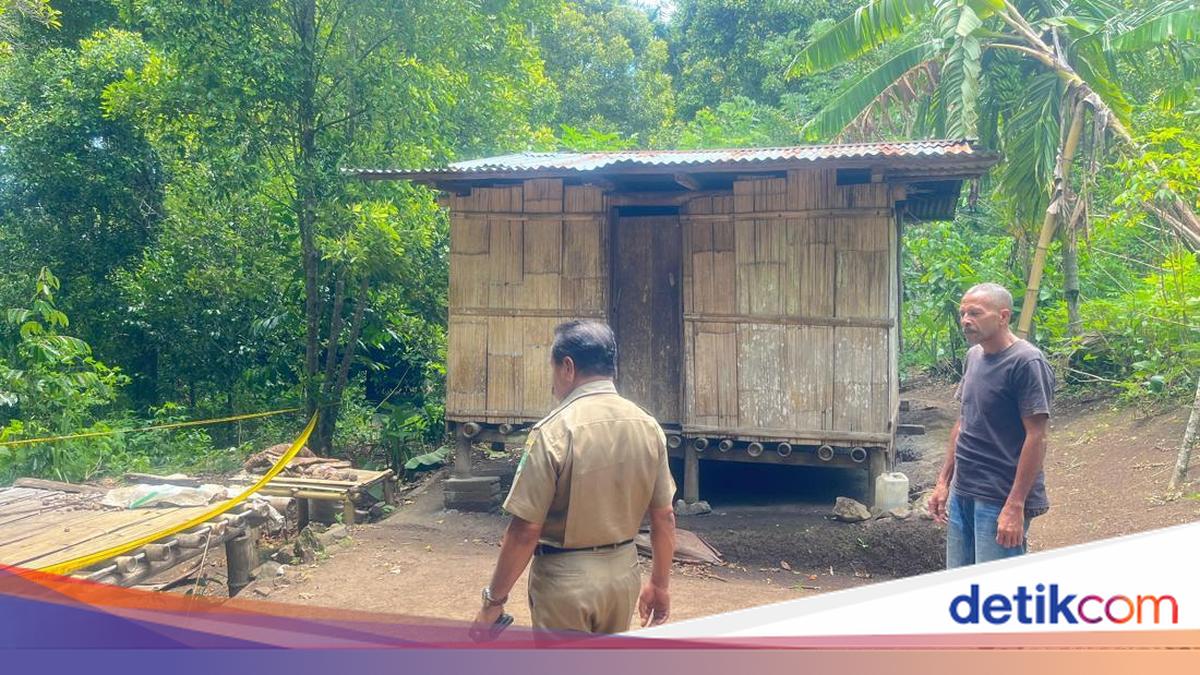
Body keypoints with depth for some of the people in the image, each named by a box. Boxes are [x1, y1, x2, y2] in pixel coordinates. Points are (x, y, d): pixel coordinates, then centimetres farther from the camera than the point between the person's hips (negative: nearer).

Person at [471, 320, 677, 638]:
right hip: (623, 573, 6)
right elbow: (664, 517, 5)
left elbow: (525, 530, -19)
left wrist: (493, 600, -8)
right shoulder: (647, 426, -2)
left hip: (565, 578, -5)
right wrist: (660, 584, 17)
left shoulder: (554, 431, -19)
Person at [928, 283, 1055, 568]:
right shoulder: (974, 356, 11)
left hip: (1001, 499, -8)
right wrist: (943, 481, 15)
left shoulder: (1027, 362, -14)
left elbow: (1036, 436, -17)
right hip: (961, 493, 8)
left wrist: (1015, 506, -19)